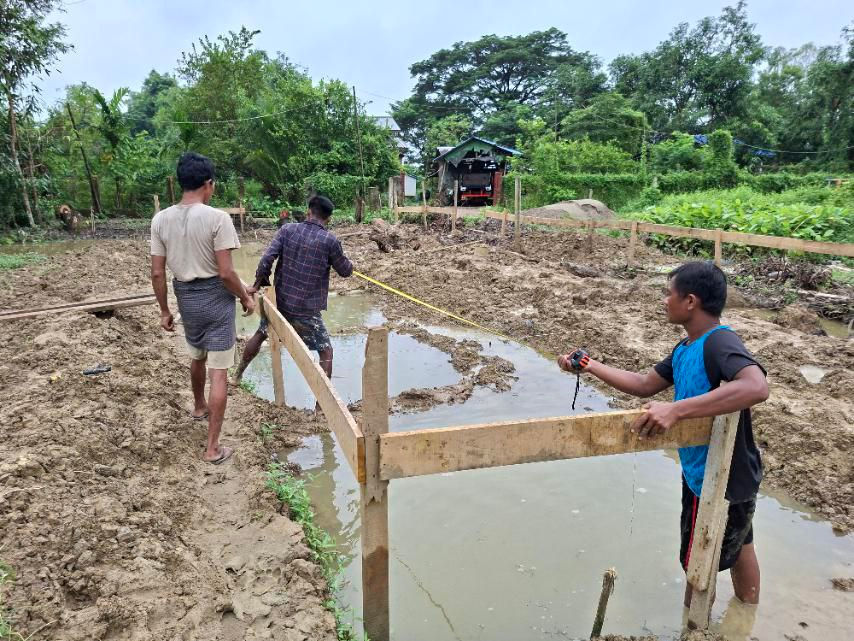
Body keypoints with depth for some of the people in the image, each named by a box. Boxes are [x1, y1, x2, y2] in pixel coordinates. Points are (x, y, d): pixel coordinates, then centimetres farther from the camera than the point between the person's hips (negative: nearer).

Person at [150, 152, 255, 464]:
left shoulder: (161, 219, -2)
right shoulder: (217, 218, -18)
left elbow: (157, 273, 1)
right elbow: (226, 273, -19)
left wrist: (164, 310, 12)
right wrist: (245, 297, -2)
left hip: (186, 297, 6)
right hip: (215, 297, -5)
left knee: (197, 357, 29)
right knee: (219, 372, 1)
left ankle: (199, 406, 55)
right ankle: (213, 447, 5)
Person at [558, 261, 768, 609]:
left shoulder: (719, 343, -29)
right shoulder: (685, 348, 0)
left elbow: (757, 387, -47)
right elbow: (645, 385, 7)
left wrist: (675, 409, -51)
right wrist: (591, 367, 3)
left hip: (720, 481, -9)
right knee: (737, 550, 29)